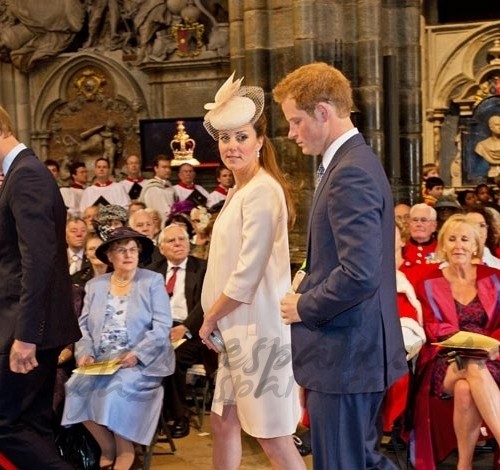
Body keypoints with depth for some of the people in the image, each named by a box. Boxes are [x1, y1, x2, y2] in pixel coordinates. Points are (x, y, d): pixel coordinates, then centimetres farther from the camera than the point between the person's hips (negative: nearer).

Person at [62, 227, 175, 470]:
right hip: (101, 362, 4)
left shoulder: (153, 281, 3)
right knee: (78, 386, -22)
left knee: (118, 387, -31)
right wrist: (85, 353, -10)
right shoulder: (94, 285, 15)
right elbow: (84, 325, 10)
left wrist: (136, 354, -20)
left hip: (141, 362, -4)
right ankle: (107, 448, -1)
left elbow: (162, 326, -7)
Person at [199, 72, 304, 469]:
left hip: (258, 326, -10)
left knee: (273, 437, -2)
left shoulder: (262, 191, -16)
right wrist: (215, 318, 10)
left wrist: (210, 318, -9)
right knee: (224, 423, 18)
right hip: (239, 325, 10)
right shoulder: (240, 191, 15)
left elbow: (248, 273, -21)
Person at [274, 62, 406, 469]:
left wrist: (304, 306, -14)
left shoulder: (351, 173, -20)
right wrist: (309, 294, 9)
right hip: (356, 349, 10)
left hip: (345, 355, -10)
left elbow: (359, 275, -28)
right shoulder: (354, 162, 12)